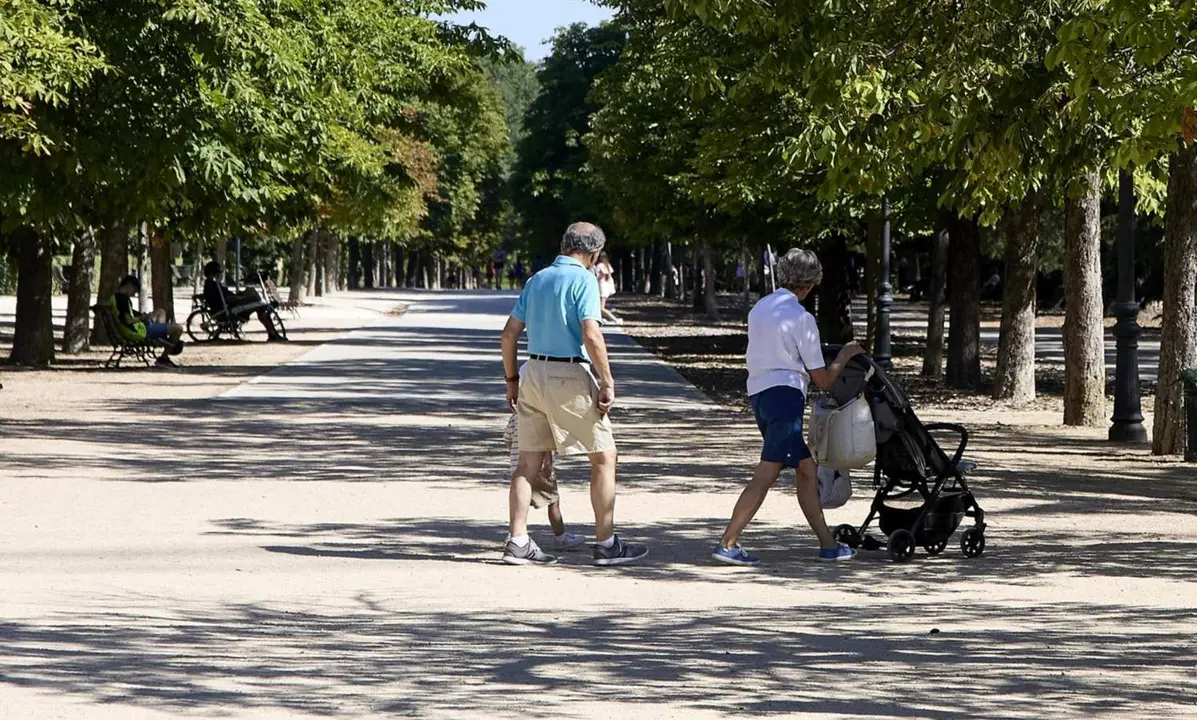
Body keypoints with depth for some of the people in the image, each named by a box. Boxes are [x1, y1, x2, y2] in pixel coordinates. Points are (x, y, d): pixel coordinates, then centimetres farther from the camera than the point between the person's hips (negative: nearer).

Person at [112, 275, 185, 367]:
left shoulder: (114, 296, 9)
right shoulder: (124, 298, -22)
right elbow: (129, 320, -29)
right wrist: (143, 317, -12)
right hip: (141, 331, -11)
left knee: (160, 312, 33)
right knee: (178, 328, -10)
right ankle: (164, 358, 2)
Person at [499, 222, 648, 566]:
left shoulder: (537, 279, 12)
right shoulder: (583, 280, -8)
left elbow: (509, 333, 13)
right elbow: (591, 336, -19)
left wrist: (511, 379, 20)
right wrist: (607, 382, -12)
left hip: (533, 372, 7)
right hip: (570, 376, -7)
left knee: (529, 462, 9)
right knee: (604, 457, 5)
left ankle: (517, 541, 4)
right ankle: (606, 544, 7)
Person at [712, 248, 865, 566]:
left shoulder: (759, 307, 13)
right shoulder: (801, 318, -9)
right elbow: (823, 380, -5)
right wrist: (845, 355, 11)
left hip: (758, 393, 9)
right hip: (785, 394, -9)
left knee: (807, 469, 14)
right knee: (767, 474, -9)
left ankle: (827, 543, 17)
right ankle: (727, 543, -13)